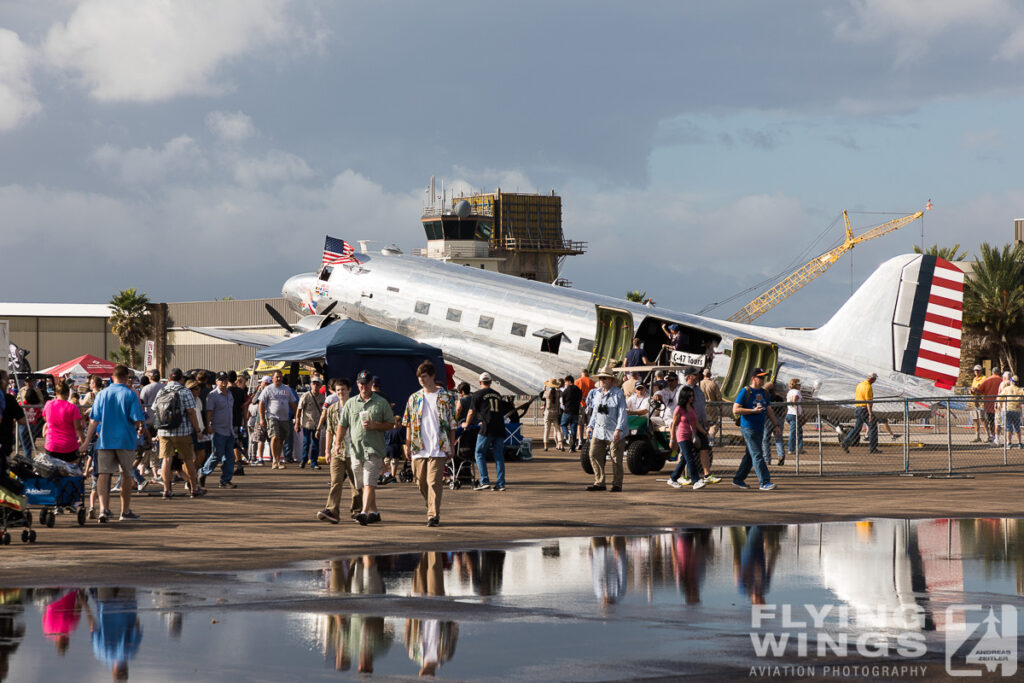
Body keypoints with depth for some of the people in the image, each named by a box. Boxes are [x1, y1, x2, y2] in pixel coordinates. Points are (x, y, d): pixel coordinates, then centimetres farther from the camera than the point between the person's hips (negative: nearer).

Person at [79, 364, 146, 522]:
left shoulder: (102, 394, 4)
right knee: (126, 475, 13)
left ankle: (103, 508, -22)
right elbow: (137, 420, -8)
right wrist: (140, 429, 15)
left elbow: (94, 420, 3)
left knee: (103, 474, -4)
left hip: (105, 441, 1)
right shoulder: (130, 395, -4)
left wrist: (87, 441, 7)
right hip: (126, 441, -1)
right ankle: (125, 511, 20)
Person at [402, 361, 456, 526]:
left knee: (434, 482, -13)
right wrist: (407, 445, 8)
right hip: (418, 448, 4)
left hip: (438, 447, -4)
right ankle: (432, 508, 29)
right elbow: (409, 424, 14)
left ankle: (433, 515, -13)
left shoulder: (446, 397, 2)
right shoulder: (414, 398, 12)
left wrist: (452, 445, 0)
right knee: (421, 482, 9)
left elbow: (452, 423, 3)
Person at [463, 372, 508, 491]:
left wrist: (467, 424, 25)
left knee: (480, 454, 5)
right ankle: (500, 483, 2)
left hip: (487, 428, -5)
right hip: (500, 428, 5)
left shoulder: (478, 394, 2)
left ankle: (484, 481, -5)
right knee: (499, 456, 6)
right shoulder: (497, 395, 19)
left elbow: (472, 412, 6)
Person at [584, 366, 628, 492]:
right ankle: (599, 483, 9)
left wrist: (618, 430, -20)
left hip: (614, 433, -6)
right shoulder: (597, 393, 11)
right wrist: (590, 426, 14)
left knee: (616, 459, 0)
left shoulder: (618, 394, -9)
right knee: (594, 455, 1)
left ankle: (617, 484, 10)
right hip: (599, 430, 6)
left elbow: (622, 413, -12)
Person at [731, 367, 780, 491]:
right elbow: (735, 410, -13)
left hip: (760, 428, 8)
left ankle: (738, 479, 22)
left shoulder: (764, 393, 14)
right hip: (748, 428, -8)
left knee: (750, 455, 12)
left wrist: (776, 425, 14)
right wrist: (753, 411, -19)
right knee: (757, 455, -12)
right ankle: (764, 482, -15)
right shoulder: (745, 392, -9)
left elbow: (769, 410, 21)